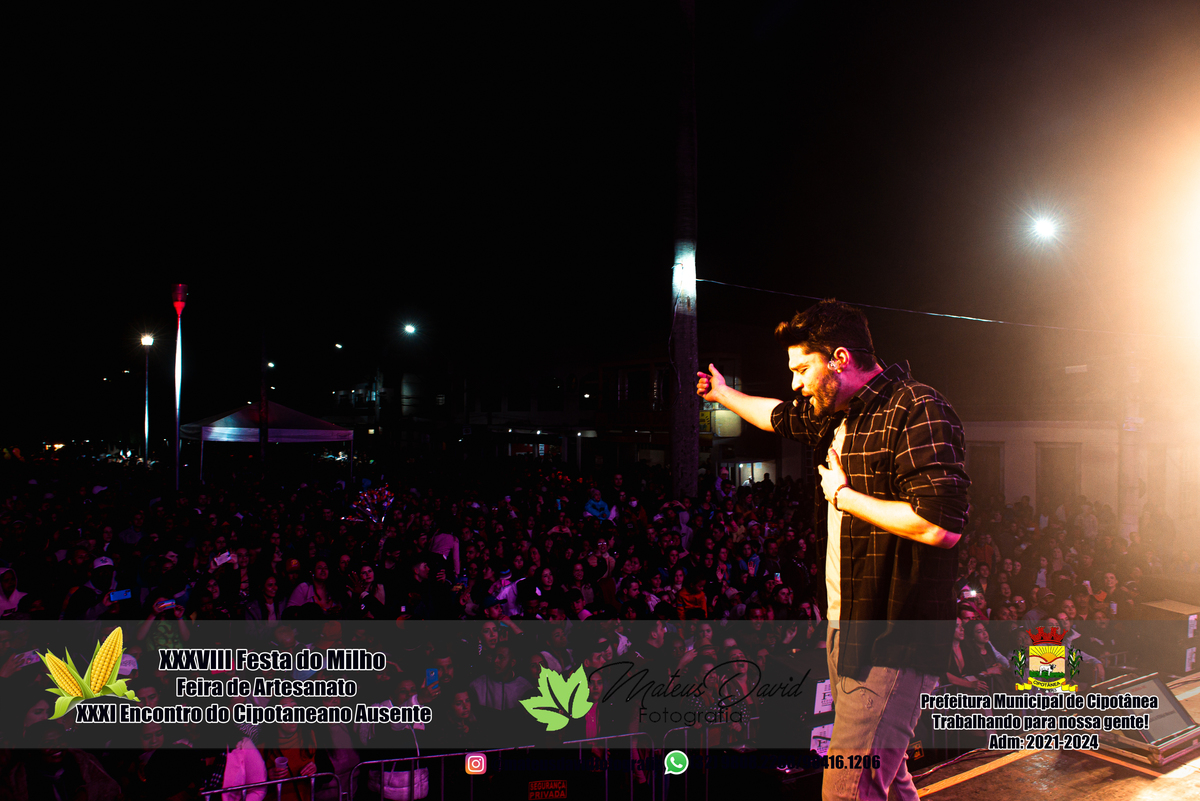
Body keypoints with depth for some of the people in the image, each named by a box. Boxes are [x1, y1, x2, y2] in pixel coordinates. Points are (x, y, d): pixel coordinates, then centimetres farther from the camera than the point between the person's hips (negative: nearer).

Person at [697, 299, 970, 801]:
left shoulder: (916, 411, -17)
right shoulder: (837, 413, 12)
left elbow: (942, 524, -27)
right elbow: (781, 417, 35)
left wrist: (845, 496, -16)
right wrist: (723, 394, 48)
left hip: (892, 640, -10)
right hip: (845, 627, 10)